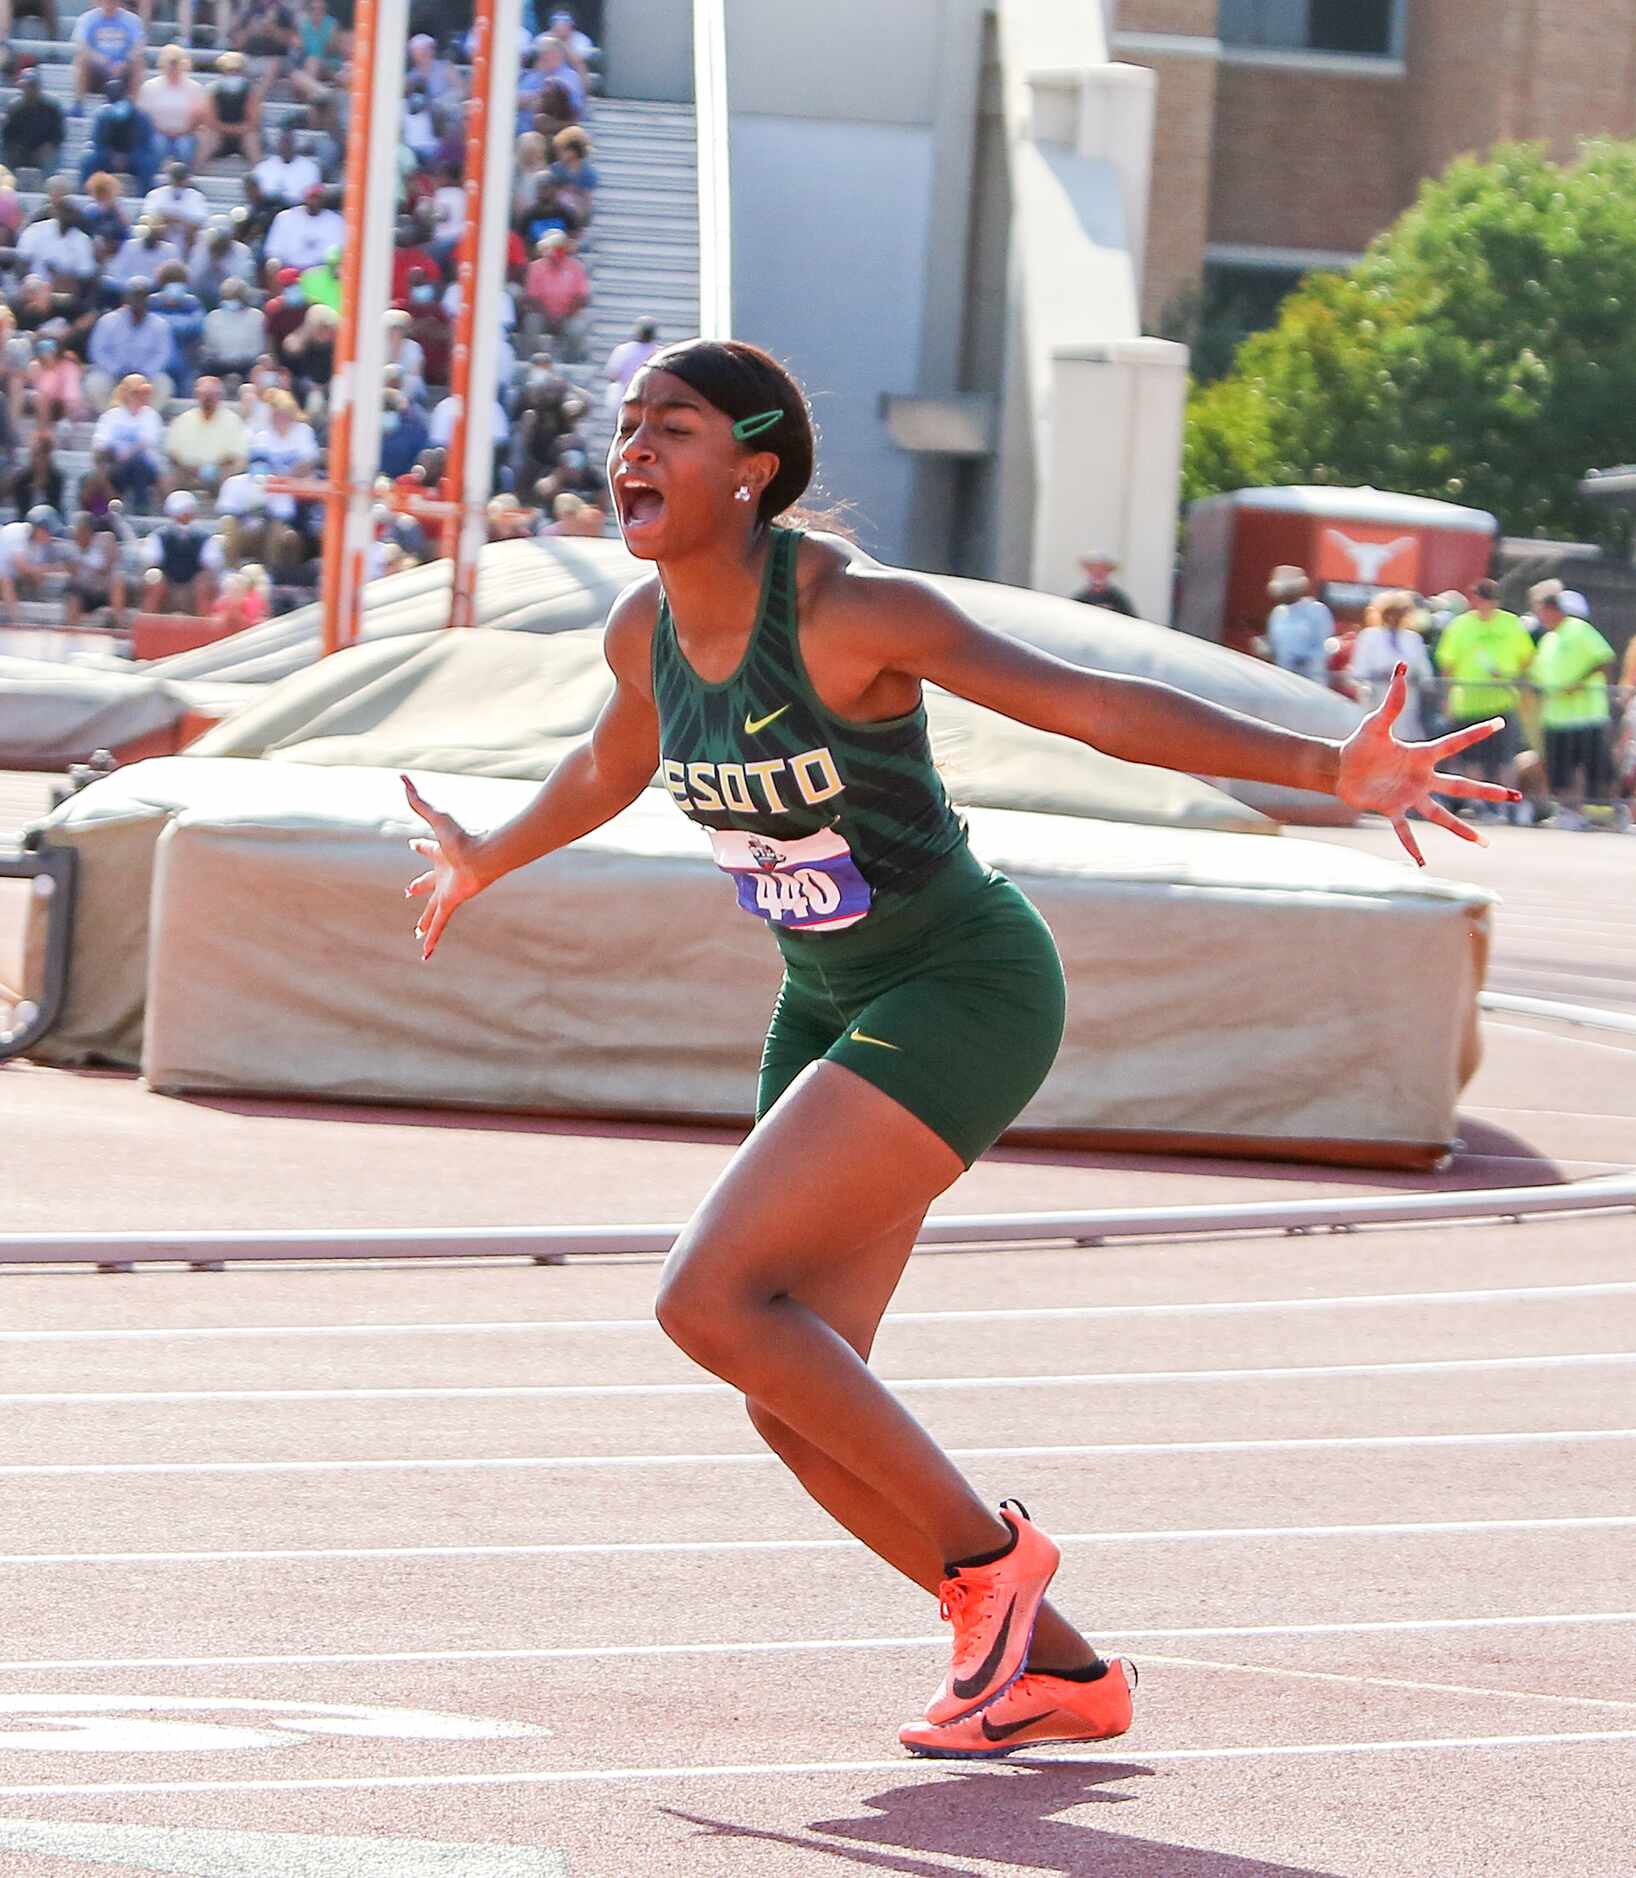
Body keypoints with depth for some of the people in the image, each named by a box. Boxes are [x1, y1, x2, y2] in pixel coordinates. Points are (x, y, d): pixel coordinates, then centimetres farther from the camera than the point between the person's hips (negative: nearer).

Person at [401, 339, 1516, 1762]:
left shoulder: (849, 607, -23)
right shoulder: (645, 626, -1)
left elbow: (1091, 704, -27)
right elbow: (615, 766, 22)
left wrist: (1329, 767, -36)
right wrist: (487, 861, 40)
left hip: (965, 992, -8)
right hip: (832, 1003, 8)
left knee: (711, 1299, -20)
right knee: (795, 1406, 3)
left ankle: (985, 1553, -2)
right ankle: (1058, 1671, 17)